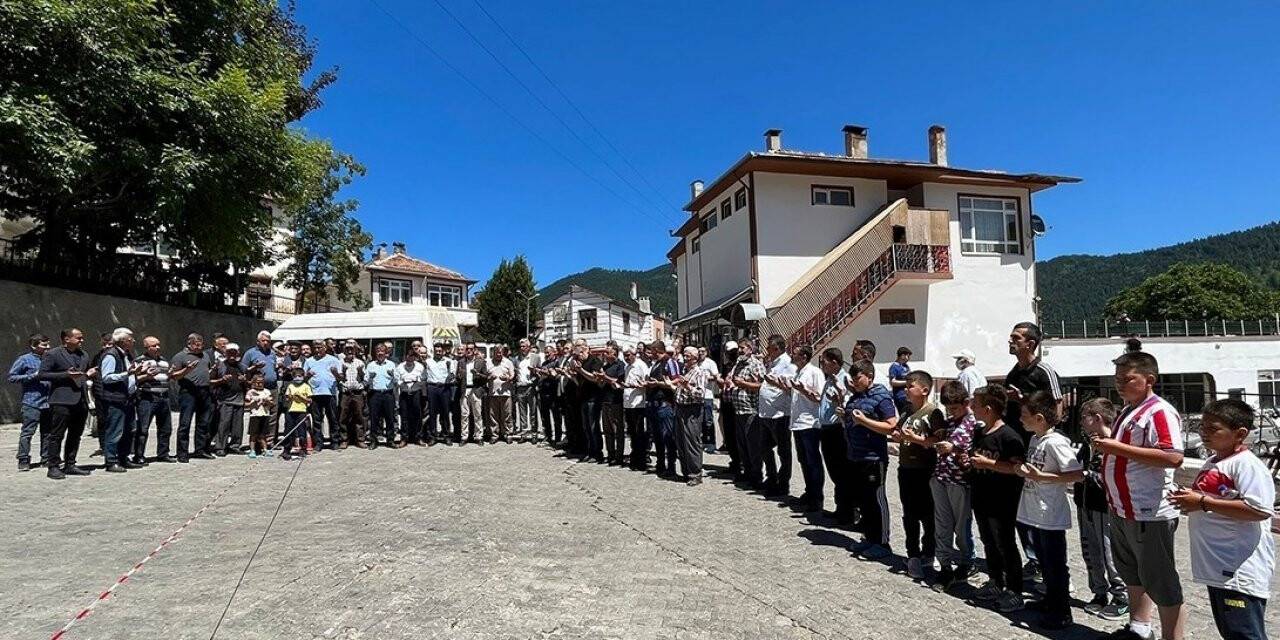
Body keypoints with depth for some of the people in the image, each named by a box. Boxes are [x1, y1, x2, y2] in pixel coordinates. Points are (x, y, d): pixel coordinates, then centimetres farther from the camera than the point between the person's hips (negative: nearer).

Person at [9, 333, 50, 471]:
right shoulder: (24, 359, -3)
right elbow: (12, 377, -5)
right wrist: (33, 376, -14)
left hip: (48, 402, 6)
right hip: (31, 403, -6)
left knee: (47, 432, 10)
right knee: (27, 432, -5)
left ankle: (46, 459, 17)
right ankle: (23, 460, 2)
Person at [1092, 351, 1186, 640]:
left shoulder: (1160, 412, -17)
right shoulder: (1128, 411, 13)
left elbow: (1174, 457, -29)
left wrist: (1119, 448, -27)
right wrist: (1107, 443, 8)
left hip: (1150, 514, -10)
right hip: (1122, 510, 10)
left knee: (1161, 582, 2)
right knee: (1132, 573, 22)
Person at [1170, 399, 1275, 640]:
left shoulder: (1247, 464, -15)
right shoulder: (1211, 462, 14)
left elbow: (1259, 510, -27)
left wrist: (1203, 502, -23)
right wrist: (1189, 499, 9)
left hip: (1240, 572, -10)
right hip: (1218, 568, 10)